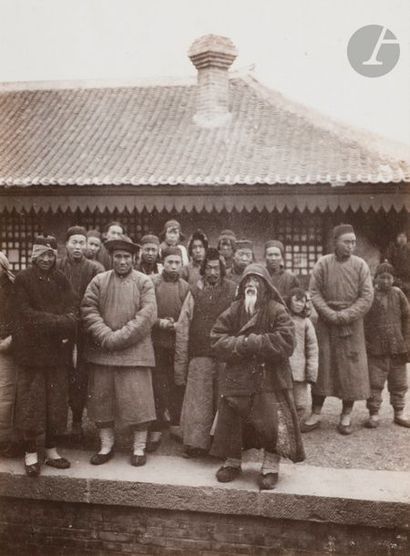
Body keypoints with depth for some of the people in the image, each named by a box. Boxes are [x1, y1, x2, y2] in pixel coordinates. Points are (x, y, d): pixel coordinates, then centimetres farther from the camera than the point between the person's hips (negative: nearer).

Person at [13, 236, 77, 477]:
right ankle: (31, 453, 14)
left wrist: (55, 324, -19)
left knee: (57, 401, 8)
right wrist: (59, 322, -16)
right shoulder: (23, 279, -1)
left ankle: (52, 450, 21)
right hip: (31, 350, -4)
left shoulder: (61, 280, 10)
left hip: (57, 350, 4)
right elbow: (25, 313, -11)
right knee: (31, 402, 2)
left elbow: (72, 312, 1)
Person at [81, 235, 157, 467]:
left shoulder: (145, 282, 1)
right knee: (101, 399, 9)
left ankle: (139, 447, 17)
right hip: (101, 351, 3)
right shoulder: (99, 281, 7)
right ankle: (106, 445, 25)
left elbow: (147, 315, -8)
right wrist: (106, 336, -14)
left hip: (134, 350, -2)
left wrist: (119, 337, -15)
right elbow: (89, 311, -1)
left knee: (138, 400, 1)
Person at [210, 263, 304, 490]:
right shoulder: (233, 311, 6)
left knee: (272, 423, -7)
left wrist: (250, 342, -17)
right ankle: (232, 462, 25)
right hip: (236, 376, 3)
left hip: (269, 378, -3)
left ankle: (270, 467, 12)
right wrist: (240, 344, -18)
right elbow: (217, 340, 0)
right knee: (232, 421, 6)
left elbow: (286, 342, -16)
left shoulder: (276, 311, -5)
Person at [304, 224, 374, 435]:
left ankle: (346, 416, 17)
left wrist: (345, 316, -15)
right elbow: (314, 293, -4)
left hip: (352, 324, 0)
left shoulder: (360, 265, -1)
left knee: (351, 368, 4)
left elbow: (367, 297, -5)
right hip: (325, 323, 0)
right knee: (320, 366, 4)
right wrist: (331, 314, -15)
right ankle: (315, 414, 14)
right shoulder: (322, 264, -2)